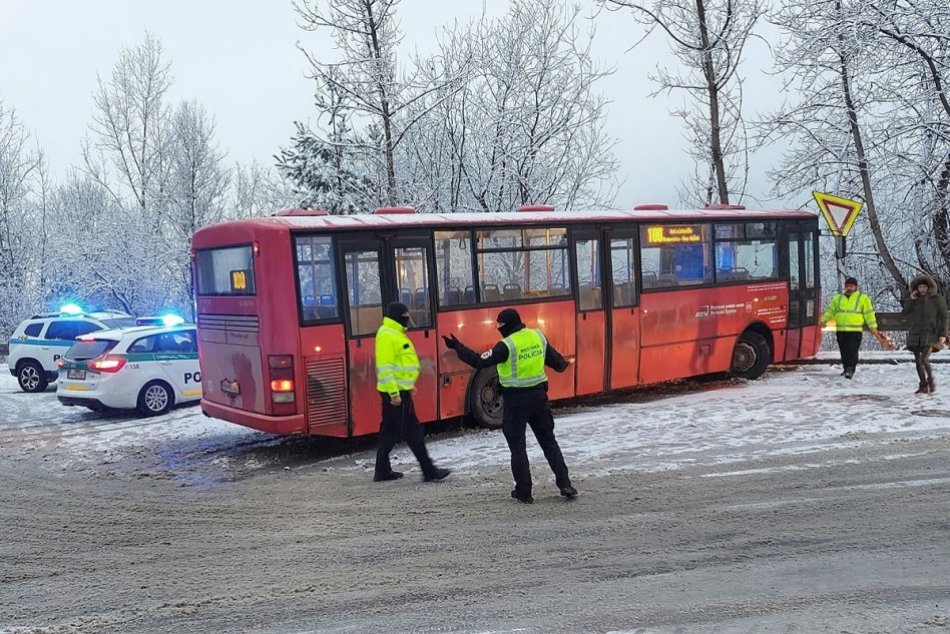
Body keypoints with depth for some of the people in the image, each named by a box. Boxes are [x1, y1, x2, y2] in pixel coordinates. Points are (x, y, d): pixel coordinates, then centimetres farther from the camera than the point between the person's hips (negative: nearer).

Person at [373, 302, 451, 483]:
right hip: (396, 392, -11)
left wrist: (408, 385, 22)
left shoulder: (395, 333, 16)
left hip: (399, 390, 11)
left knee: (389, 431, 14)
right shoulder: (387, 336, -17)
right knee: (413, 431, -5)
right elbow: (385, 367, -22)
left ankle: (383, 471, 20)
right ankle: (429, 471, 0)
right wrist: (394, 392, -24)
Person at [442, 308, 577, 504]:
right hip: (539, 395, 5)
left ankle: (524, 491, 9)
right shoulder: (538, 336, 1)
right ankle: (565, 484, 11)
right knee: (548, 441, 15)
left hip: (516, 399, -5)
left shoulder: (506, 345, -15)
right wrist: (563, 364, 34)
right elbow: (556, 361, 11)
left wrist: (457, 347, -10)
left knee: (517, 445, 7)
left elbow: (480, 362, -17)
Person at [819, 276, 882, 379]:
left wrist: (873, 328, 0)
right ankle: (846, 368, 22)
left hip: (855, 331, -4)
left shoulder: (863, 298, 6)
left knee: (852, 350, -13)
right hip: (840, 331, 4)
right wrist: (823, 320, 3)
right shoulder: (837, 298, 15)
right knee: (843, 351, 9)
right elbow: (830, 311, 16)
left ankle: (851, 369, -12)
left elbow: (869, 314, 5)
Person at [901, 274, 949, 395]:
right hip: (915, 335, 4)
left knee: (924, 359, -18)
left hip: (929, 334, -4)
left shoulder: (937, 299, 0)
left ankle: (931, 381, 4)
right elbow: (903, 313, 3)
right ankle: (923, 386, 12)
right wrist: (911, 300, -8)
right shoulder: (915, 300, 11)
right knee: (918, 361, 4)